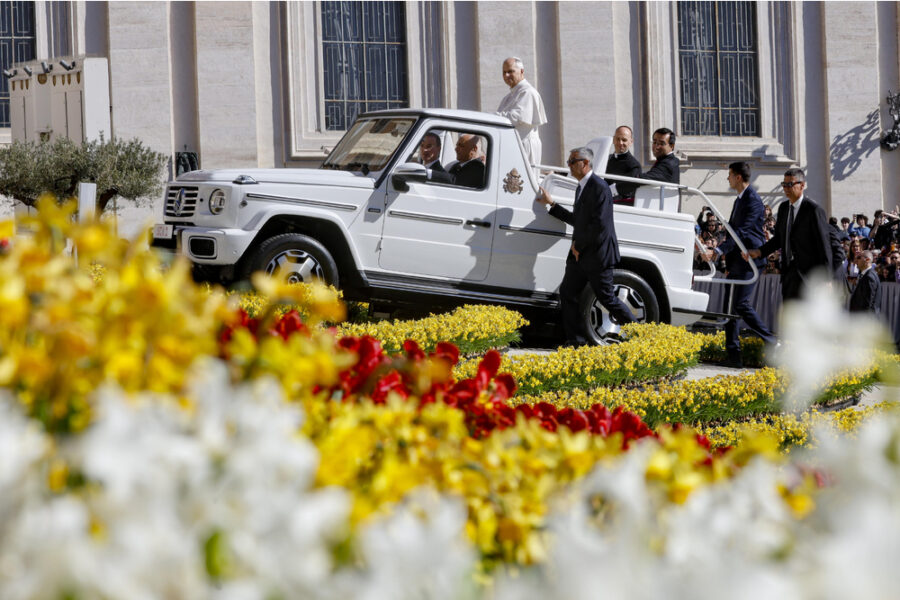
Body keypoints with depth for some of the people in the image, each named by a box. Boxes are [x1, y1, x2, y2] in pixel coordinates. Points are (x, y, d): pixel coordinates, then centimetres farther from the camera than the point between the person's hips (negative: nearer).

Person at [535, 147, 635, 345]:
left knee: (606, 298, -3)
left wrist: (579, 246, -14)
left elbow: (599, 224, -22)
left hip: (597, 254, -9)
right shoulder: (581, 188, 16)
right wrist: (551, 204, 22)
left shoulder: (599, 187, -15)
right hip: (580, 254, 9)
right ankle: (576, 339, 10)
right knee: (567, 292, 5)